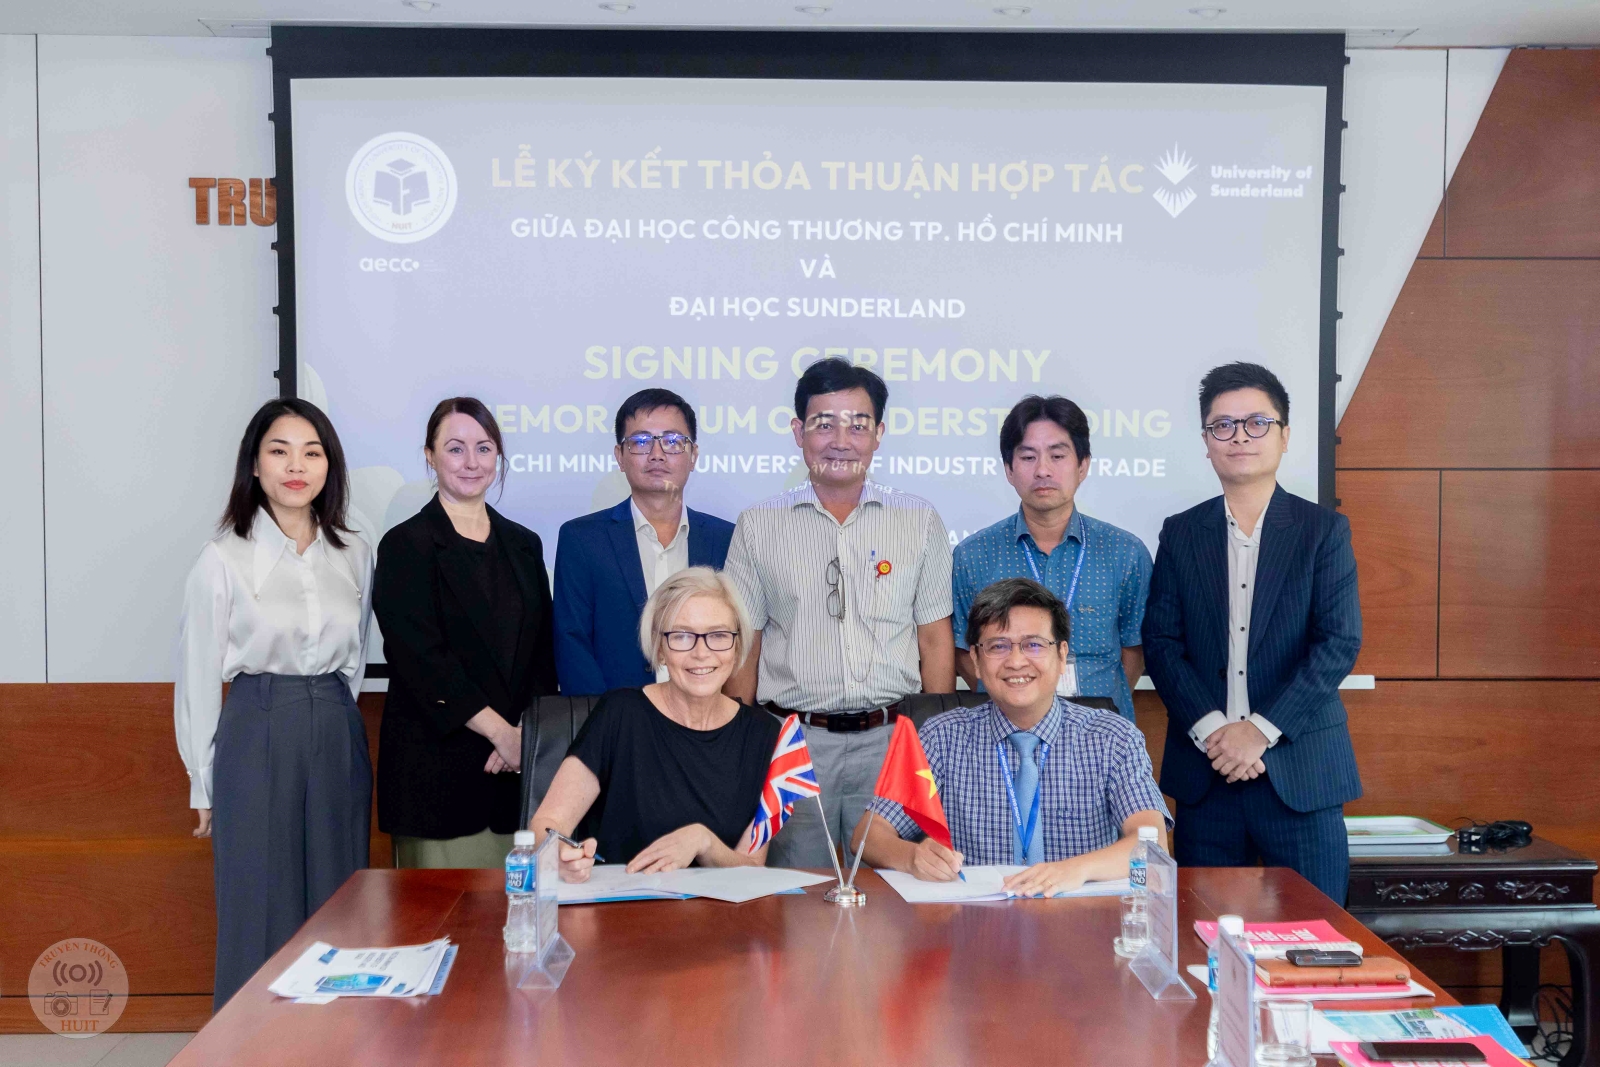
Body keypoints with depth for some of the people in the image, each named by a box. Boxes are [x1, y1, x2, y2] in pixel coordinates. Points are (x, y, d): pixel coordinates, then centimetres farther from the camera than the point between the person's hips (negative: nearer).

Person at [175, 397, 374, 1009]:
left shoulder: (354, 554, 6)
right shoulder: (224, 559, -6)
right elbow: (199, 676, -2)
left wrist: (335, 722, 14)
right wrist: (204, 787, 1)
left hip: (338, 738, 4)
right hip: (258, 736, -4)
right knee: (260, 914, 4)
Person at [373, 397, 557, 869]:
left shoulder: (523, 544, 14)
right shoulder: (406, 545, -1)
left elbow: (543, 650, 11)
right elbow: (422, 659, -10)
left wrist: (529, 731, -5)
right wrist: (501, 731, -13)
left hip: (517, 759, 4)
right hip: (438, 764, -4)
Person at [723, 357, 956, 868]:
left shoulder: (920, 521, 6)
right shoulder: (758, 526, 5)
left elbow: (936, 642, 8)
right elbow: (743, 648, 6)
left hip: (891, 738, 0)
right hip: (791, 741, 0)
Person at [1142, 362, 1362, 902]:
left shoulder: (1324, 530, 3)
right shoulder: (1181, 533, 8)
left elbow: (1340, 642, -6)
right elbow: (1161, 644, 2)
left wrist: (1261, 730, -14)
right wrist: (1211, 729, -12)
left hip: (1300, 771, -1)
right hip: (1204, 771, 2)